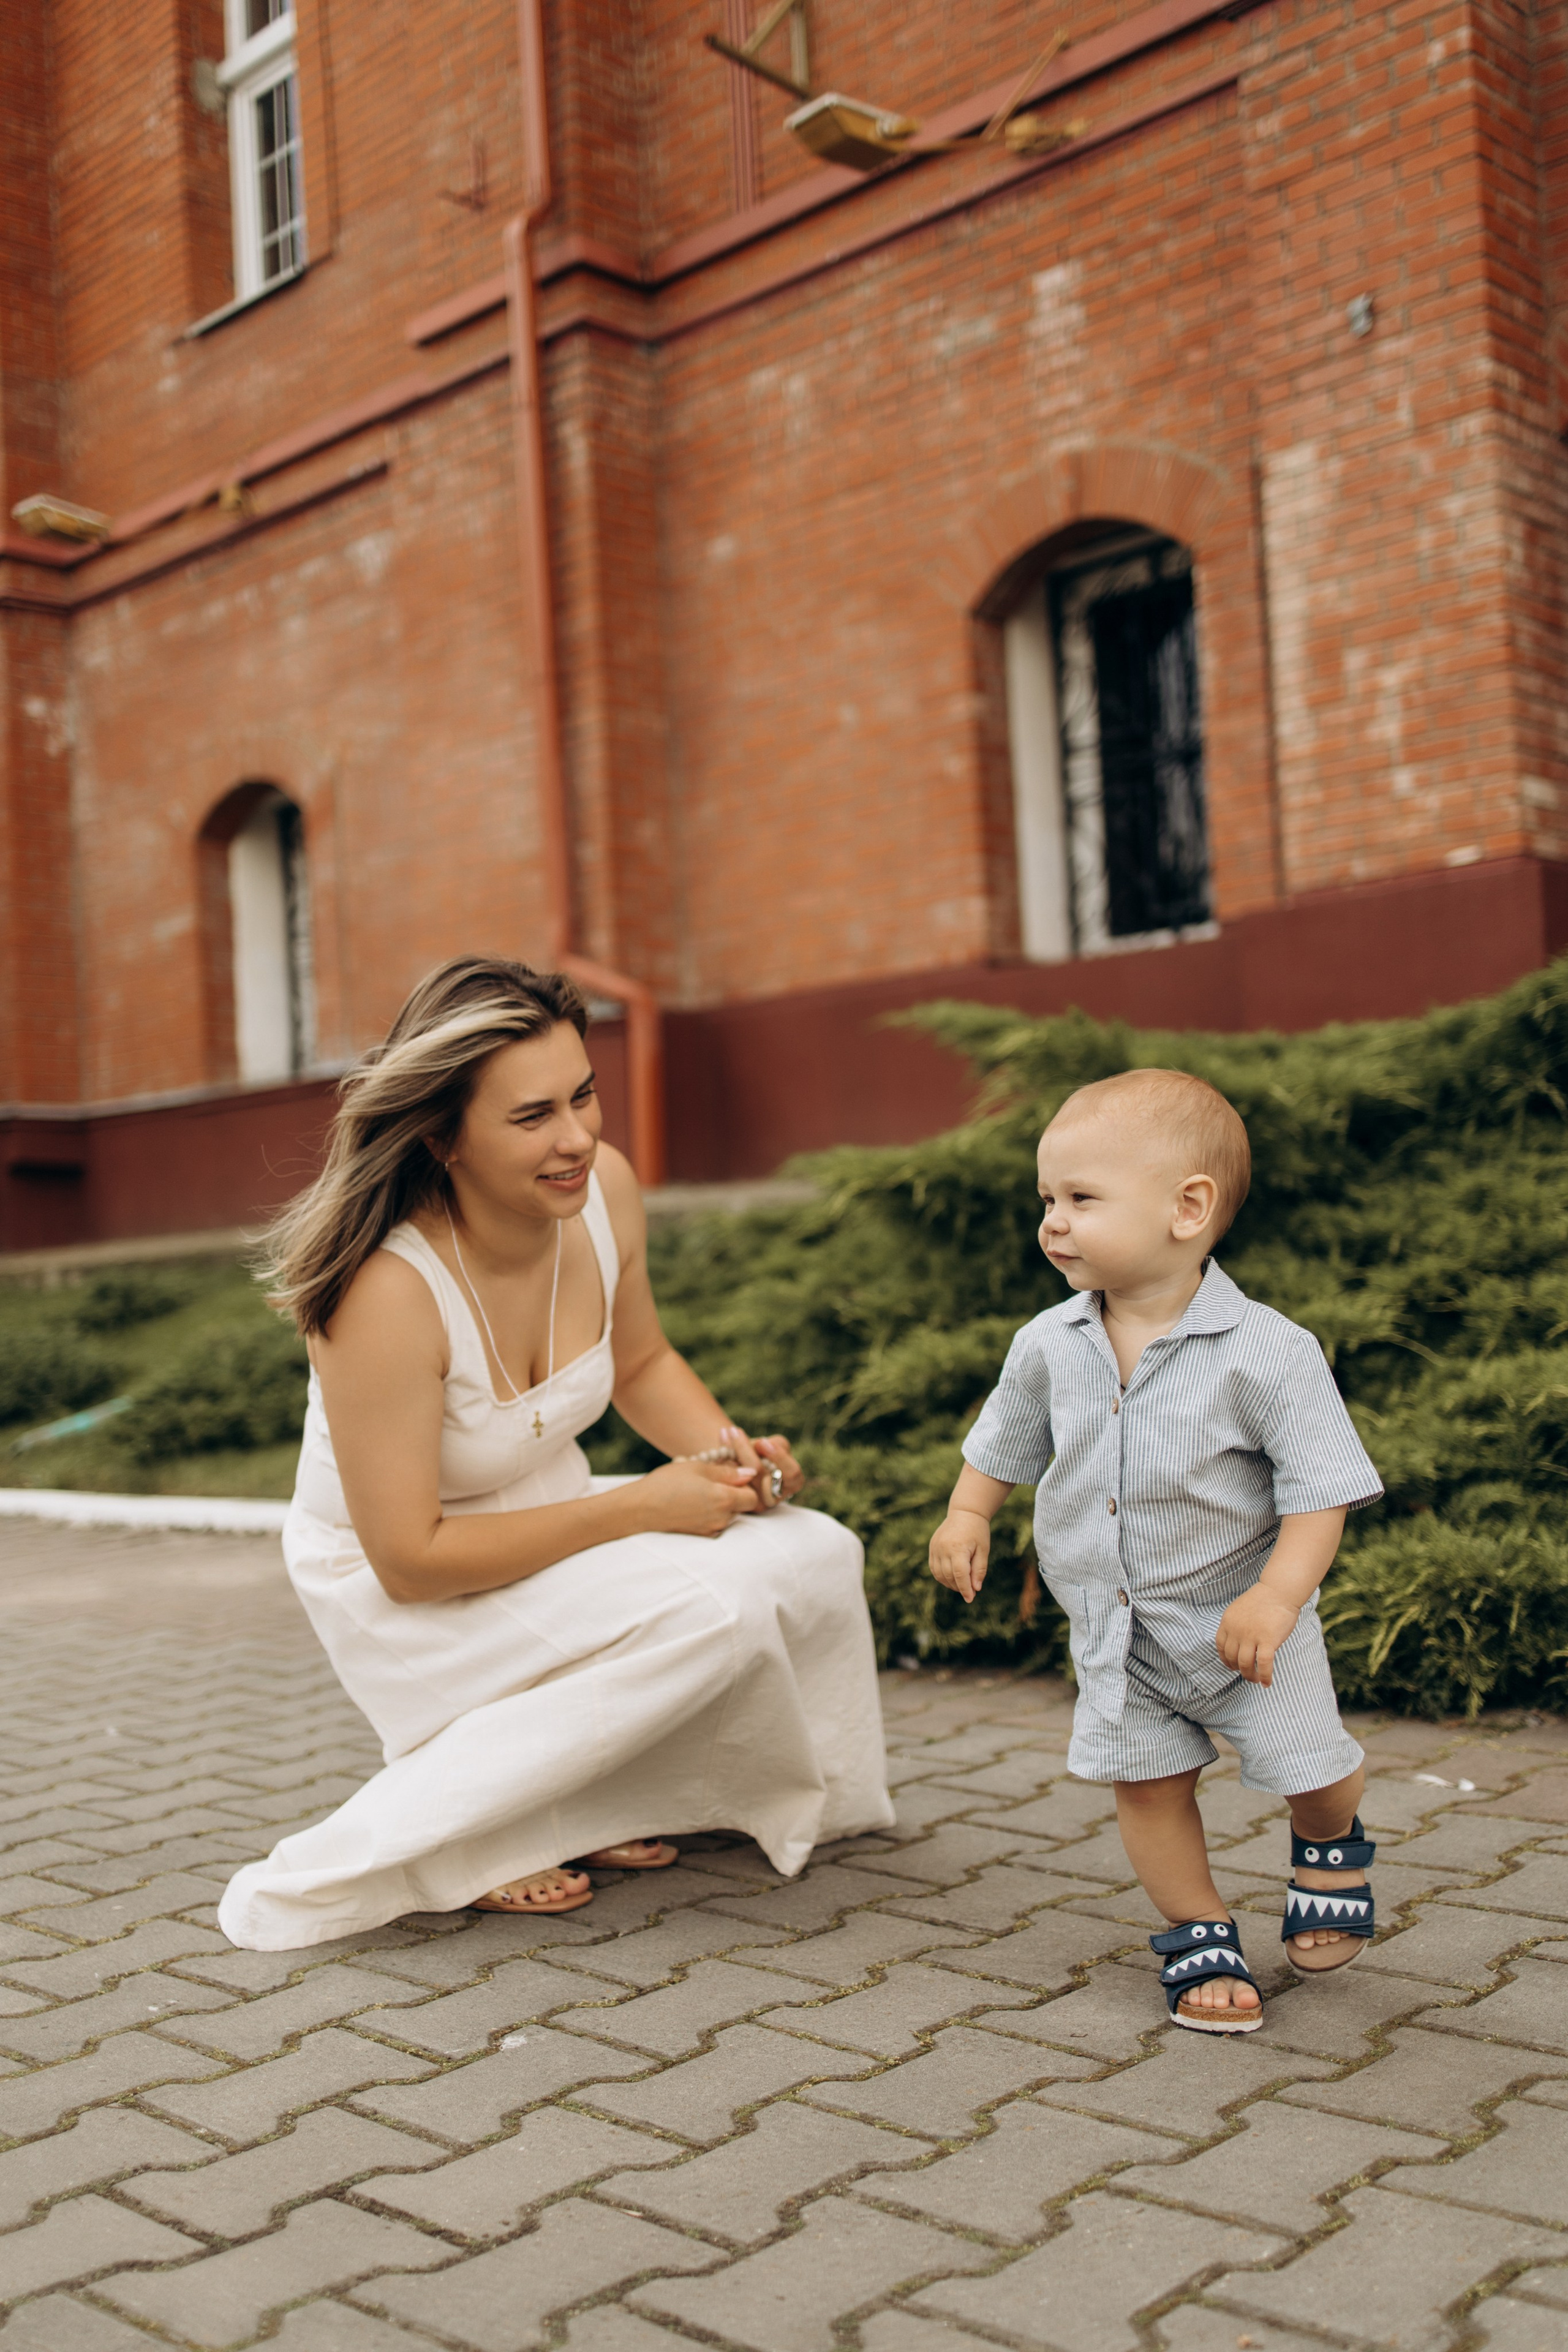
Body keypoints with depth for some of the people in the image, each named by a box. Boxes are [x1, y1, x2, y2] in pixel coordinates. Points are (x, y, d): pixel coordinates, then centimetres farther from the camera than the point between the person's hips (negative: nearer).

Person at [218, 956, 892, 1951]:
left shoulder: (604, 1186, -12)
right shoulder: (387, 1294, -32)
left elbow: (643, 1364, 8)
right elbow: (410, 1558, -26)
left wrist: (729, 1451, -13)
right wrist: (643, 1506, -26)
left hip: (547, 1520, 7)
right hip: (404, 1603, -7)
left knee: (813, 1557, -10)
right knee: (710, 1611, -27)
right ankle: (467, 1824, -9)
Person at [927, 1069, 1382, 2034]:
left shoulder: (1265, 1351, -21)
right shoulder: (1050, 1345, -6)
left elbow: (1321, 1485, -18)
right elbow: (1006, 1438, 13)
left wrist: (1277, 1596, -27)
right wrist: (968, 1515, 2)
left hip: (1238, 1616, -4)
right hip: (1114, 1630, 4)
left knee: (1311, 1767, -1)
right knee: (1148, 1781, 6)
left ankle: (1332, 1844, 35)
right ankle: (1201, 1937, 27)